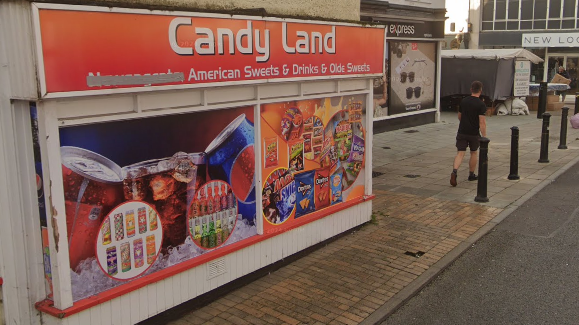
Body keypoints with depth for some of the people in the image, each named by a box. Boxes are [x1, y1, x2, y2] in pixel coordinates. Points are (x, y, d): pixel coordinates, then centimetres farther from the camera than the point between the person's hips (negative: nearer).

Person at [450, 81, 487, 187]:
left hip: (462, 132, 3)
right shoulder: (481, 104, -11)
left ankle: (454, 171, -24)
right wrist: (484, 136, -13)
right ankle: (471, 175, 27)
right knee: (474, 153, 17)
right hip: (474, 133, -2)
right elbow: (482, 122, -16)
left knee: (460, 153, 0)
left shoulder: (463, 101, 4)